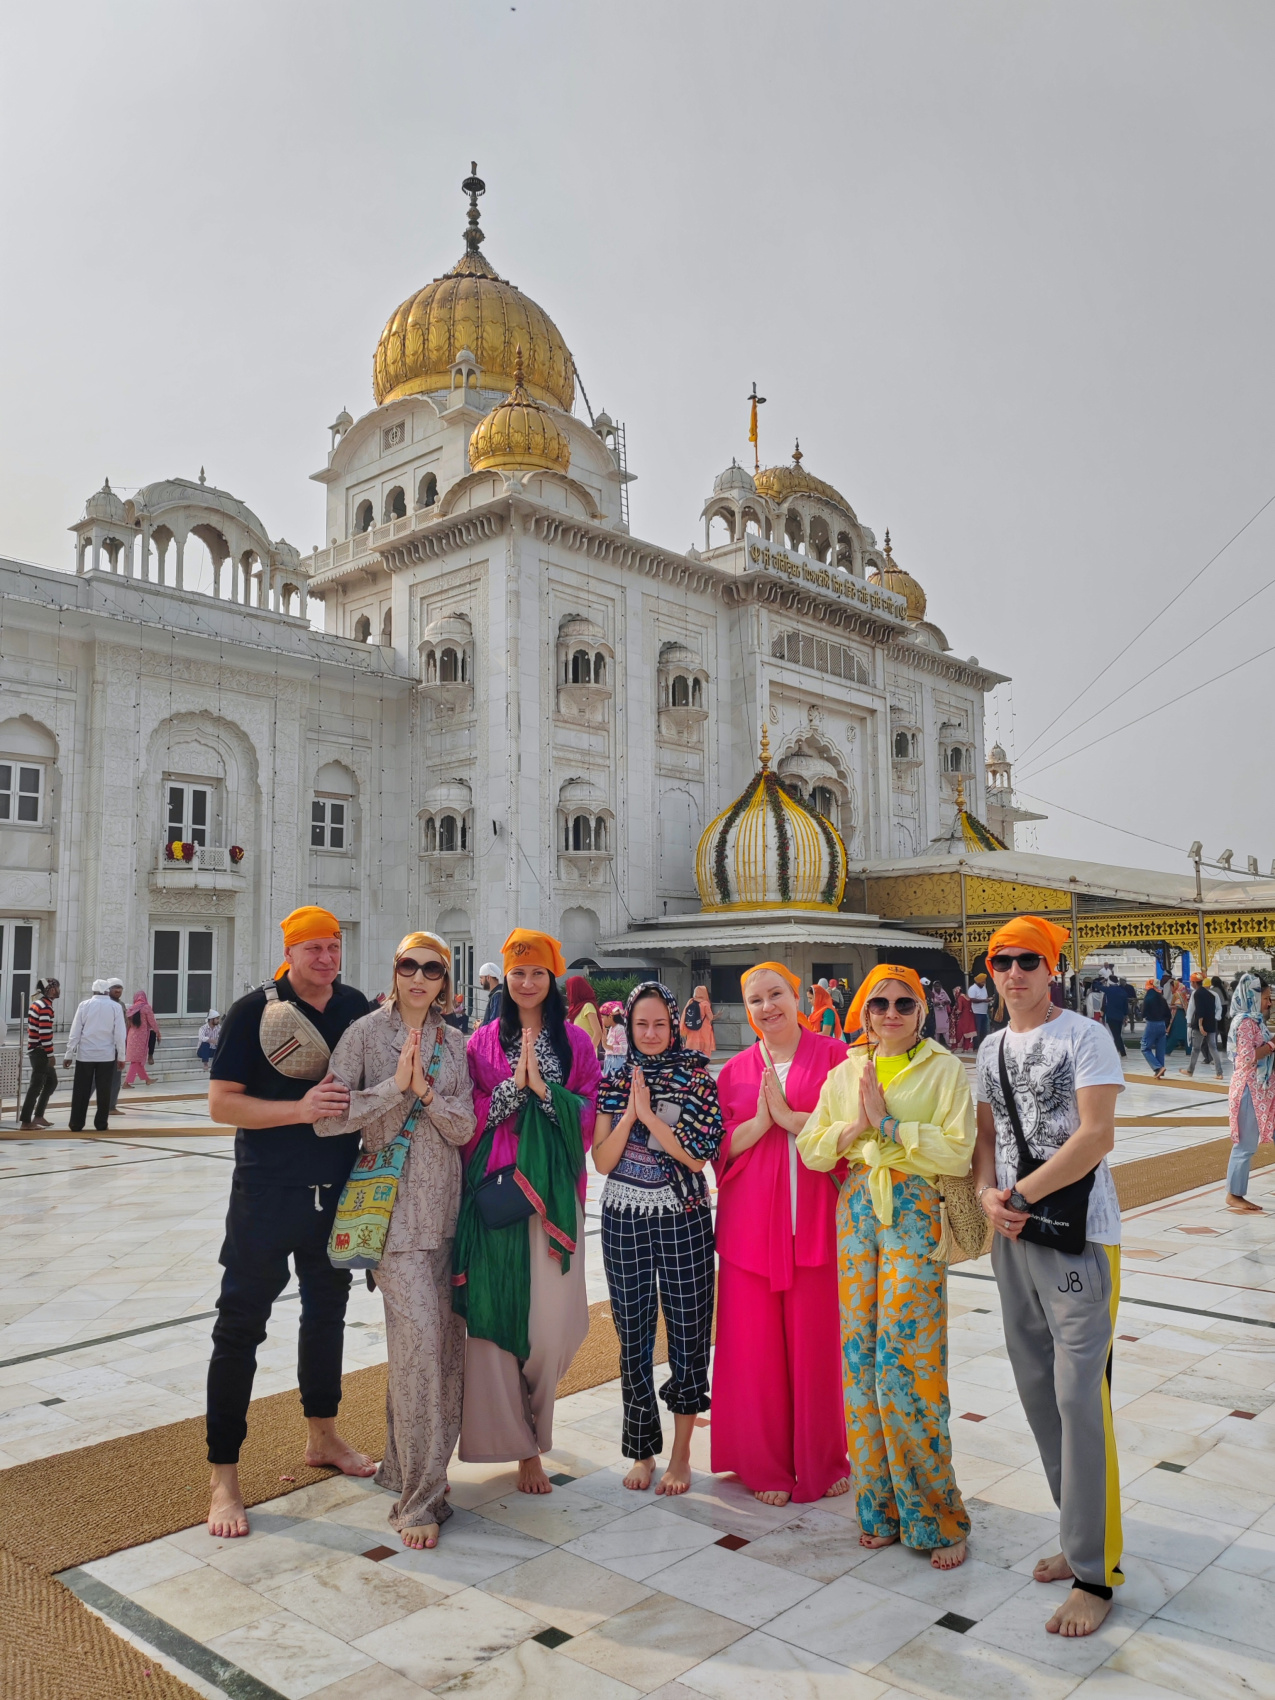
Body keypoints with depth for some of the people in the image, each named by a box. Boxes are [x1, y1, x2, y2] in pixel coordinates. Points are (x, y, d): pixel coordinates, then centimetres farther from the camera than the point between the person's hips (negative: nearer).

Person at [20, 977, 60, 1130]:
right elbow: (45, 1034, -22)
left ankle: (38, 1116, 18)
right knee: (36, 1085, -6)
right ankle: (26, 1121, -3)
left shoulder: (37, 1004, 15)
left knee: (51, 1081, 17)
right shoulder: (45, 1007, -16)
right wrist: (50, 1054, -19)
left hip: (36, 1050, 10)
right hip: (40, 1051, -10)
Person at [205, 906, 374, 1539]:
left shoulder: (355, 1006, 2)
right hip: (268, 1194, -5)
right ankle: (224, 1479, 15)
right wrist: (302, 1109, -25)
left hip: (339, 1190, 5)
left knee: (327, 1309, 19)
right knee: (240, 1326, 1)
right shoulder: (254, 1011, -12)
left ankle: (322, 1437, 38)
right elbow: (222, 1103, -15)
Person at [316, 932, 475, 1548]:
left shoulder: (453, 1042, 9)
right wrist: (394, 1086, -18)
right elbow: (328, 1118, -11)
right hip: (393, 1203, -5)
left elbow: (464, 1128, 3)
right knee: (417, 1332, -11)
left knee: (443, 1336, 8)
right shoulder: (365, 1032, -4)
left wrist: (427, 1091, -13)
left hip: (445, 1203, 5)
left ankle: (407, 1463, 29)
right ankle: (419, 1496, 1)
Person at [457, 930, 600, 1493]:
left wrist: (543, 1088, -10)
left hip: (553, 1190, 0)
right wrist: (513, 1084, -10)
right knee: (495, 1311, -2)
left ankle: (529, 1429, 23)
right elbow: (469, 1114, 3)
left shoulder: (575, 1041, 9)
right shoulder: (484, 1041, 8)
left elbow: (589, 1113, 2)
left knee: (552, 1321, -3)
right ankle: (521, 1443, 14)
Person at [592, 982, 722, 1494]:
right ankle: (642, 1451, 24)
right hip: (624, 1220, 2)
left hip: (682, 1220, -2)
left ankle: (681, 1455, 21)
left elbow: (699, 1157, -12)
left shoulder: (696, 1078, -3)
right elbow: (602, 1161, -2)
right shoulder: (613, 1081, 4)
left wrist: (649, 1113, -17)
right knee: (632, 1335, 9)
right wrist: (629, 1112, -14)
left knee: (687, 1332, 4)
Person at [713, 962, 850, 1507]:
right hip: (750, 1221, 2)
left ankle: (821, 1462, 25)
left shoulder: (831, 1054, 2)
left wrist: (790, 1117, -15)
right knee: (754, 1344, 5)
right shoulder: (736, 1070, 10)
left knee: (815, 1340, 4)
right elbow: (719, 1146, 7)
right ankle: (765, 1465, 23)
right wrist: (759, 1123, -11)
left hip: (814, 1219, -2)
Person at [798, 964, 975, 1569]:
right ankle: (880, 1506, 21)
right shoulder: (845, 1073, 11)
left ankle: (935, 1516, 11)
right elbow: (811, 1149, 7)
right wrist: (855, 1126, -9)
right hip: (857, 1211, 4)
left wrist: (889, 1123, -14)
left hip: (915, 1213, -4)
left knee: (907, 1358, -7)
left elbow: (957, 1152, -11)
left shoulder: (945, 1069, -1)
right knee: (861, 1354, 6)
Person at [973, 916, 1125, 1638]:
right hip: (1013, 1235, 7)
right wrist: (989, 1194, -5)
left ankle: (1096, 1574, 7)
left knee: (1080, 1399, -5)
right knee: (1037, 1389, 13)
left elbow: (1097, 1134, -17)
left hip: (1078, 1236, -7)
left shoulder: (1085, 1037, -9)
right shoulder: (991, 1050, 12)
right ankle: (1082, 1534, 29)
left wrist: (1021, 1194, -16)